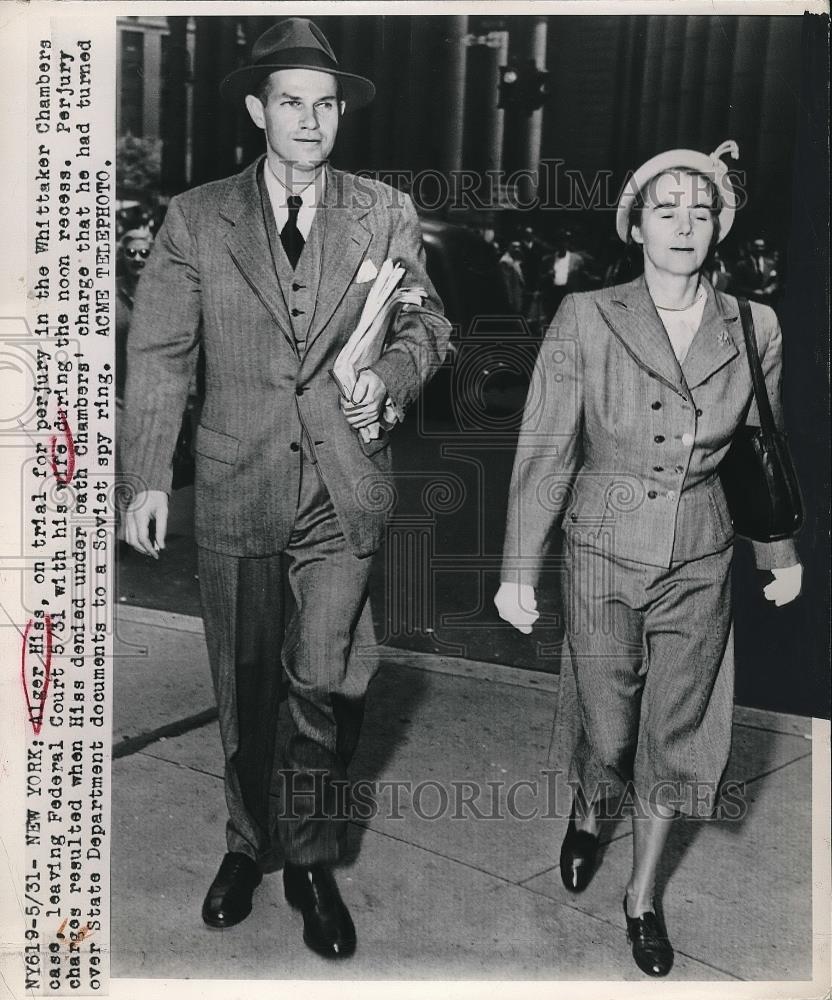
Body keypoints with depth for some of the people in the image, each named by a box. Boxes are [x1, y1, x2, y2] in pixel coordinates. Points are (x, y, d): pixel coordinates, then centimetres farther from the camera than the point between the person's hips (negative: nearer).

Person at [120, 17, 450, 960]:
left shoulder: (386, 213, 5)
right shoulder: (195, 218, 3)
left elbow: (426, 325, 11)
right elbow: (159, 354, 2)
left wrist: (390, 374, -11)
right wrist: (149, 477, -4)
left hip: (345, 485, 0)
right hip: (236, 484, 1)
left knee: (325, 684, -2)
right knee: (242, 684, 13)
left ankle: (311, 863, 20)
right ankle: (246, 845, 34)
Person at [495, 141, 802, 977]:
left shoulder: (753, 330, -2)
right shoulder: (585, 320, -10)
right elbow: (544, 450, -9)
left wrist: (781, 553, 17)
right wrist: (519, 570, -10)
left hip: (700, 565, 2)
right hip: (604, 559, -2)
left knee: (676, 736, 12)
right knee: (607, 731, 9)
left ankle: (642, 898, 34)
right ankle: (587, 816, 46)